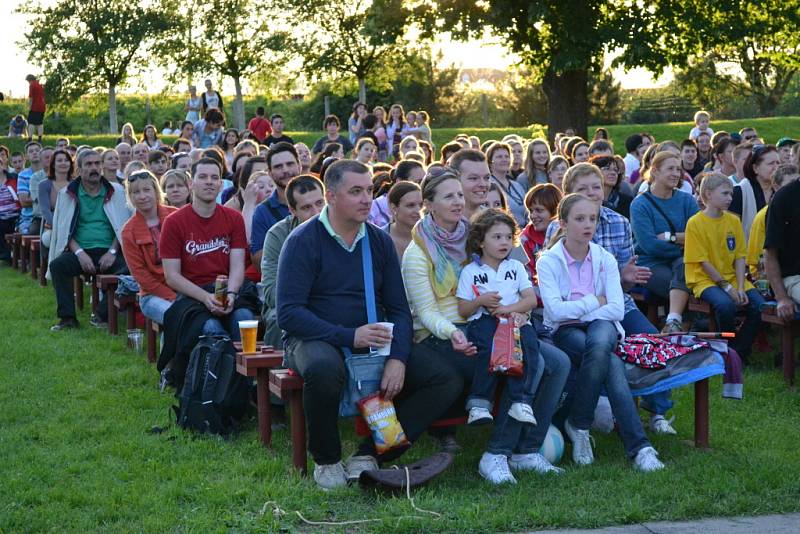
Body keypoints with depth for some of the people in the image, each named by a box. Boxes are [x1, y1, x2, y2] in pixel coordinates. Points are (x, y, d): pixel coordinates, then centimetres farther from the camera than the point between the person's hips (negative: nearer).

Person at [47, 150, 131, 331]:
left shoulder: (116, 191, 9)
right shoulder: (67, 194, 9)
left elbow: (124, 225, 5)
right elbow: (64, 230, 5)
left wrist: (112, 251, -10)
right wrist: (80, 253, -11)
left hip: (109, 251, -1)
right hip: (81, 250, 1)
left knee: (128, 267, -31)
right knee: (57, 265, -28)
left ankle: (102, 314, -18)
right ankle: (67, 317, -20)